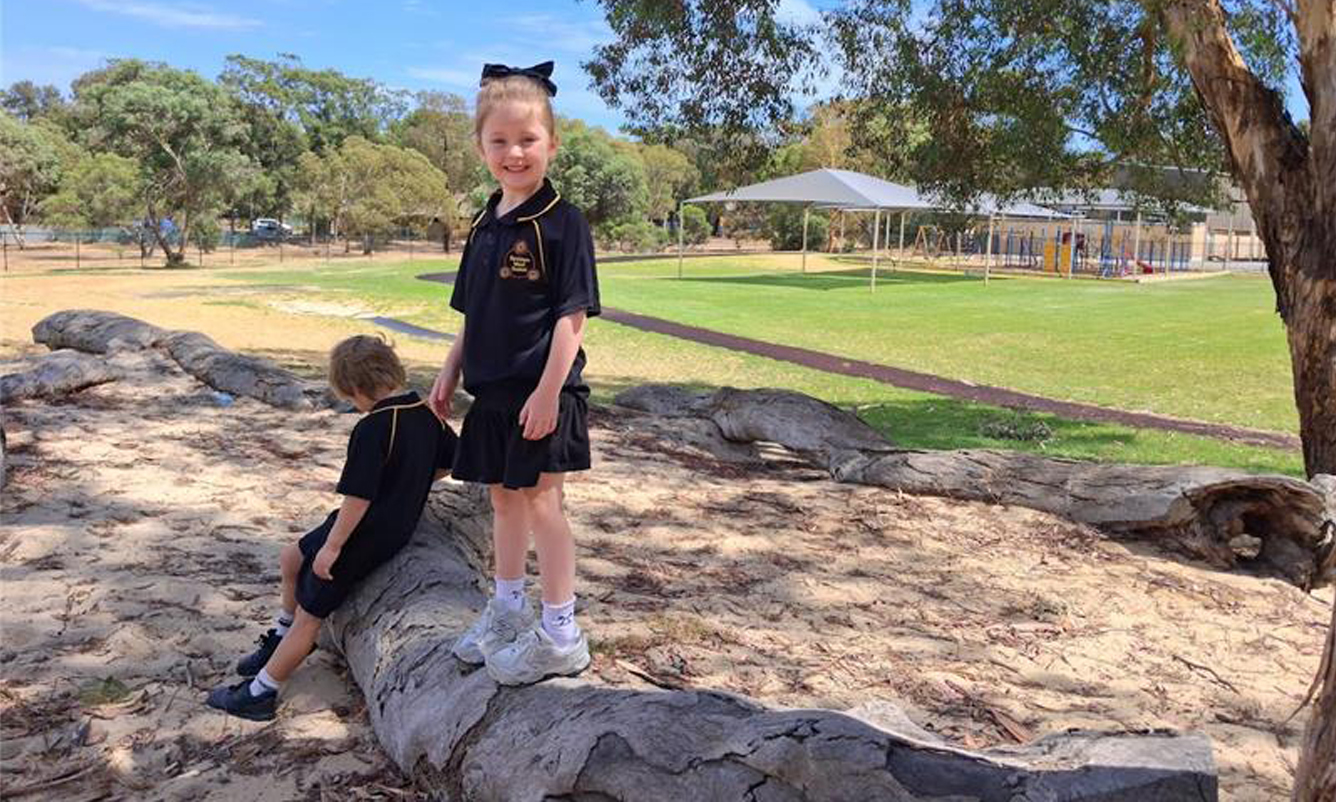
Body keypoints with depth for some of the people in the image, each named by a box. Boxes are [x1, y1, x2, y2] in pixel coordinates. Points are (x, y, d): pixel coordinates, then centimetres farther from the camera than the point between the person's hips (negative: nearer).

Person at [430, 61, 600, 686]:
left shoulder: (562, 223, -11)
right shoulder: (484, 225, 11)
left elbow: (573, 314, -16)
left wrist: (548, 391, -20)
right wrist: (449, 374, 15)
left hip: (541, 393, -7)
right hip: (494, 391, 7)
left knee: (540, 500, -2)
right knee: (503, 497, 16)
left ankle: (560, 635, 11)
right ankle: (507, 609, 34)